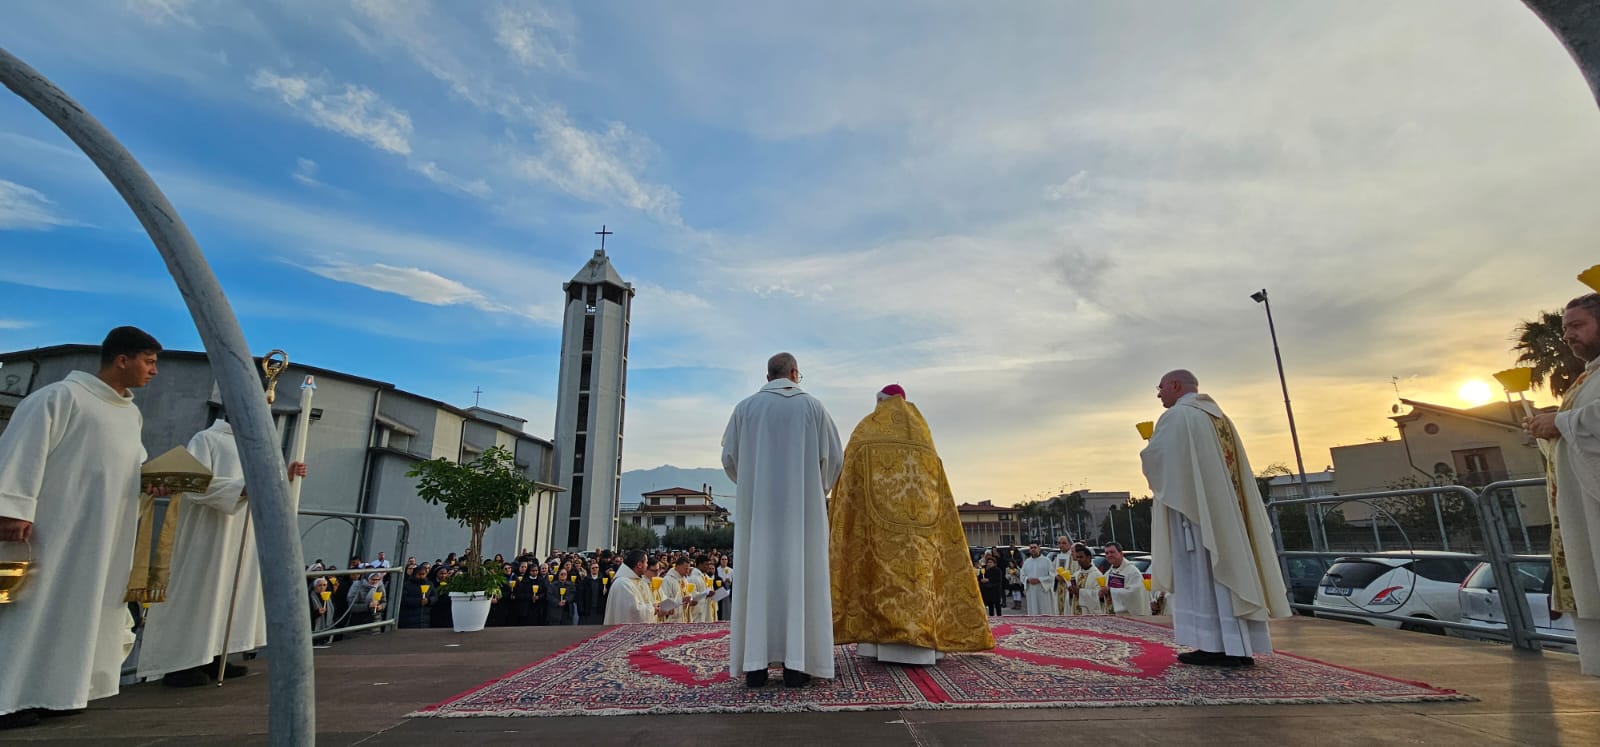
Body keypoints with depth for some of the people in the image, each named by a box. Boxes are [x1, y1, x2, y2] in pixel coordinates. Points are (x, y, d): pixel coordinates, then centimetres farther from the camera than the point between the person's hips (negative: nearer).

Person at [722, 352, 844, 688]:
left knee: (757, 575, 2)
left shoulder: (745, 407, 5)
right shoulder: (812, 406, 4)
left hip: (757, 507, 1)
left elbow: (729, 457, 4)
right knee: (800, 575, 0)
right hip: (802, 506, -1)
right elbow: (835, 457, 3)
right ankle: (795, 664, -1)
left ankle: (755, 664, 1)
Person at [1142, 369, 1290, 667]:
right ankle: (1239, 646, 9)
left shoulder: (1176, 416, -7)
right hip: (1224, 507, 9)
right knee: (1228, 568, 7)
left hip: (1193, 505, -9)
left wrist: (1147, 450, 7)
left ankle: (1216, 646, -6)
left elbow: (1155, 458, -14)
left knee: (1201, 572, -6)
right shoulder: (1219, 415, 20)